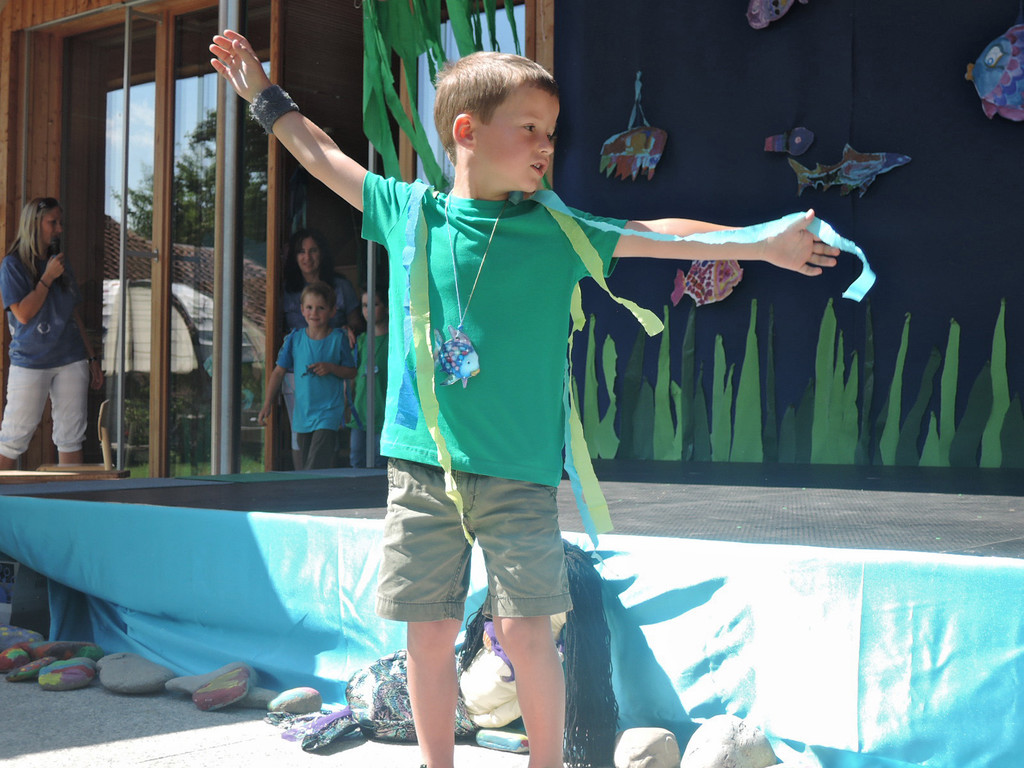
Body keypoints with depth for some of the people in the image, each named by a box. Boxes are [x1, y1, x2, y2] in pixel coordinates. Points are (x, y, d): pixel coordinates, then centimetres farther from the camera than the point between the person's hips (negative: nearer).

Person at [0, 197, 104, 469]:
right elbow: (24, 314, -13)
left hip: (71, 360, 5)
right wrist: (48, 278, -13)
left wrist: (92, 358, 15)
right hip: (30, 362, -5)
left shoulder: (61, 263, 13)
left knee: (71, 436, 5)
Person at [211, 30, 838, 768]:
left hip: (518, 471, -1)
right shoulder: (408, 211, 4)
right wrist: (266, 95, 24)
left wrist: (764, 243, 2)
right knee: (429, 631, 7)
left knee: (525, 628, -2)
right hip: (421, 465, 2)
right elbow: (324, 157, 17)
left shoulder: (557, 231, 2)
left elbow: (655, 235, 3)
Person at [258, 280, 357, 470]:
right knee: (306, 463, 12)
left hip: (328, 413, -4)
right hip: (303, 413, 4)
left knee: (316, 468, -14)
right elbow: (279, 371, 8)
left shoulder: (338, 339, -4)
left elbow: (351, 372, 3)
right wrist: (267, 403, 3)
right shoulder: (295, 338, 2)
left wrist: (331, 368, -16)